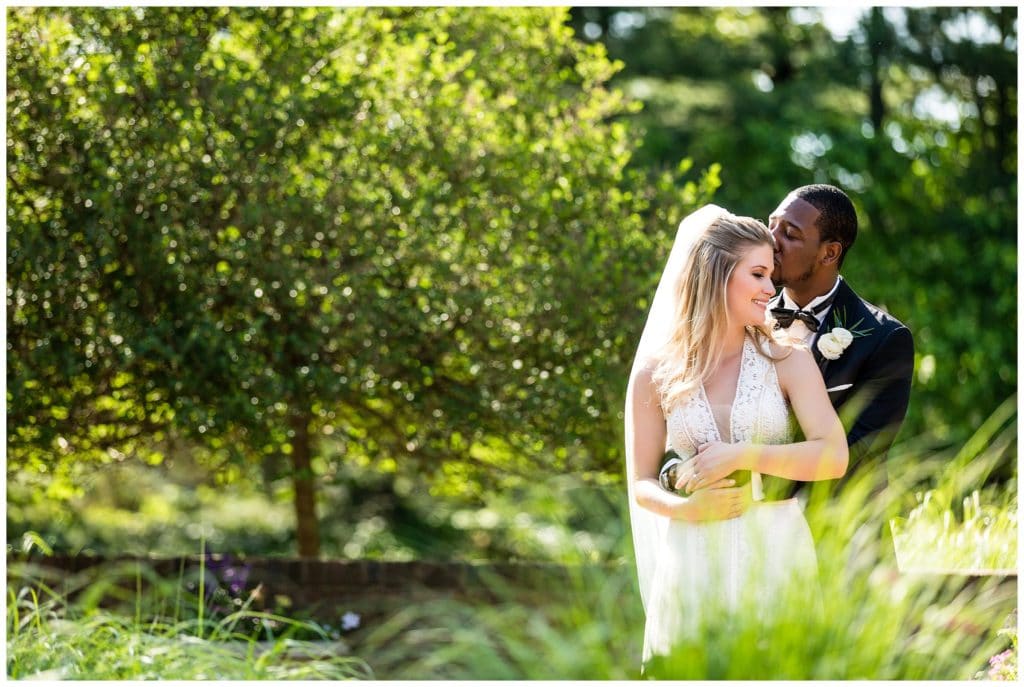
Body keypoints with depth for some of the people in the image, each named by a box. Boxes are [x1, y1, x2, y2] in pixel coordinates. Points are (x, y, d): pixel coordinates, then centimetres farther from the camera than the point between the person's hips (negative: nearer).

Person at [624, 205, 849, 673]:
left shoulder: (786, 358, 1)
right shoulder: (656, 372, 3)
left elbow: (835, 455, -9)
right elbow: (641, 484, 6)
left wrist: (742, 455, -16)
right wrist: (687, 508, -14)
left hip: (777, 559, 0)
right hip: (693, 567, 0)